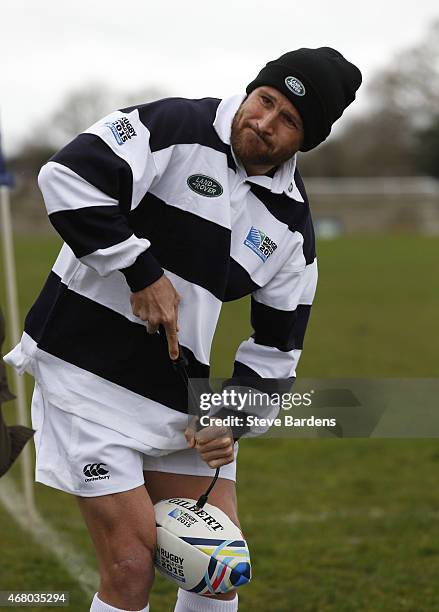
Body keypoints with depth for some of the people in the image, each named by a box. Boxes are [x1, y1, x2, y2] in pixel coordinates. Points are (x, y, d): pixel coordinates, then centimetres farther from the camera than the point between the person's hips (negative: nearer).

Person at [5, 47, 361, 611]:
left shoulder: (291, 224, 6)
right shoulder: (176, 128, -12)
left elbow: (276, 345, 12)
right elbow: (67, 177, -25)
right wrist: (142, 271, -22)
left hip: (181, 393, 7)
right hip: (88, 370, -6)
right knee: (132, 566, -11)